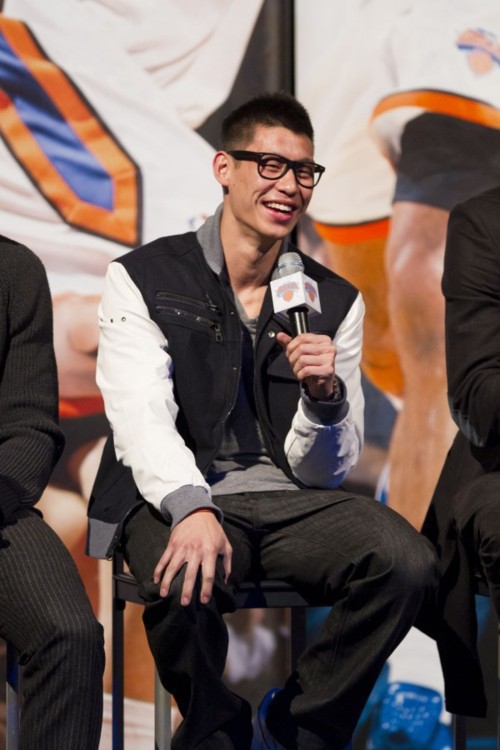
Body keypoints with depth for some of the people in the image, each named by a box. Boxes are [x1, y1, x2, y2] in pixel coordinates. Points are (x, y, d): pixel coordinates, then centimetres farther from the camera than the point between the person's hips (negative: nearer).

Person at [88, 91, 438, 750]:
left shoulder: (335, 302, 12)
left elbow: (327, 470, 8)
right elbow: (142, 420, -12)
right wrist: (193, 509, -31)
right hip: (175, 497, -3)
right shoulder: (143, 279, 3)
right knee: (186, 582, -36)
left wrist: (325, 395, -14)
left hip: (291, 500, 3)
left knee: (408, 562, -25)